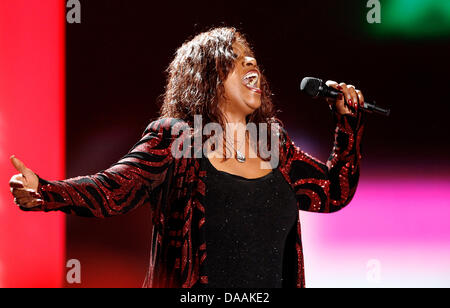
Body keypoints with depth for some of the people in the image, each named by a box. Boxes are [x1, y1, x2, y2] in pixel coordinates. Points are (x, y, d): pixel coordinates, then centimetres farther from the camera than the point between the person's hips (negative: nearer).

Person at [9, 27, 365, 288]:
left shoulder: (275, 142, 11)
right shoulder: (173, 139, -4)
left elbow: (333, 193, 18)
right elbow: (114, 189, -15)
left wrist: (349, 122, 12)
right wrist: (42, 192, -31)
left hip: (271, 282, 4)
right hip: (191, 285, -4)